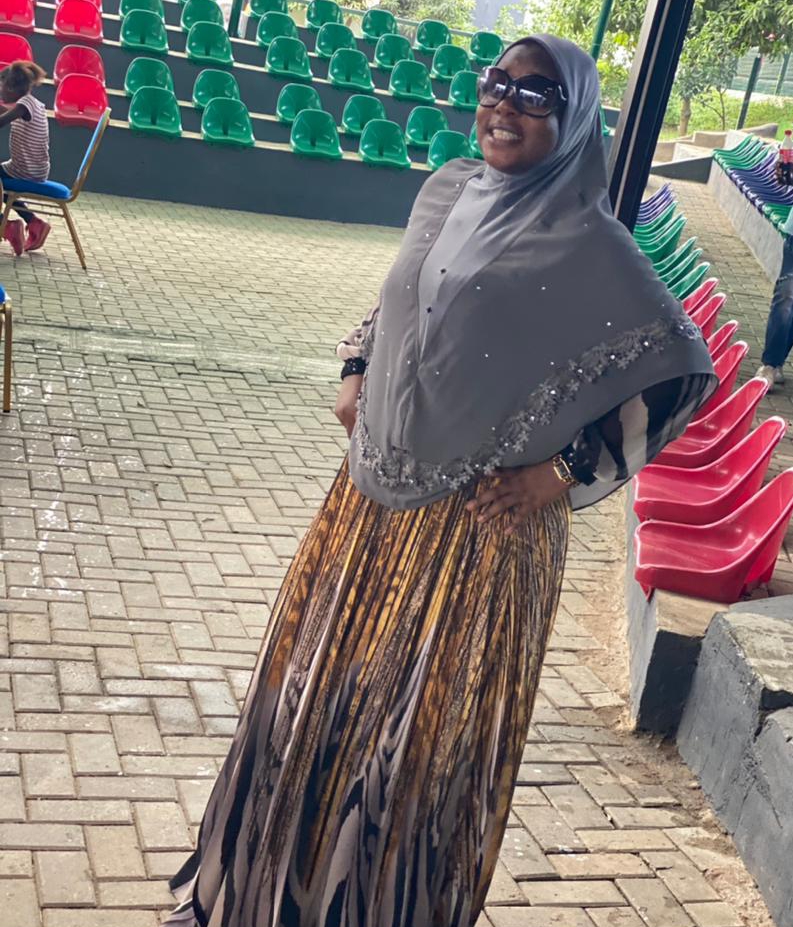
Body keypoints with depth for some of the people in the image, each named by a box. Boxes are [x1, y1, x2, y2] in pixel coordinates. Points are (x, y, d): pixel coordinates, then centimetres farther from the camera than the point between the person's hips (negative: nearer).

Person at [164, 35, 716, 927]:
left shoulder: (585, 245, -13)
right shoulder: (445, 192, 4)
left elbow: (683, 370, -10)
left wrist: (568, 471, -13)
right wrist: (357, 372, 8)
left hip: (479, 522, -6)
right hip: (375, 495, 6)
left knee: (423, 720, 7)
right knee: (315, 680, 19)